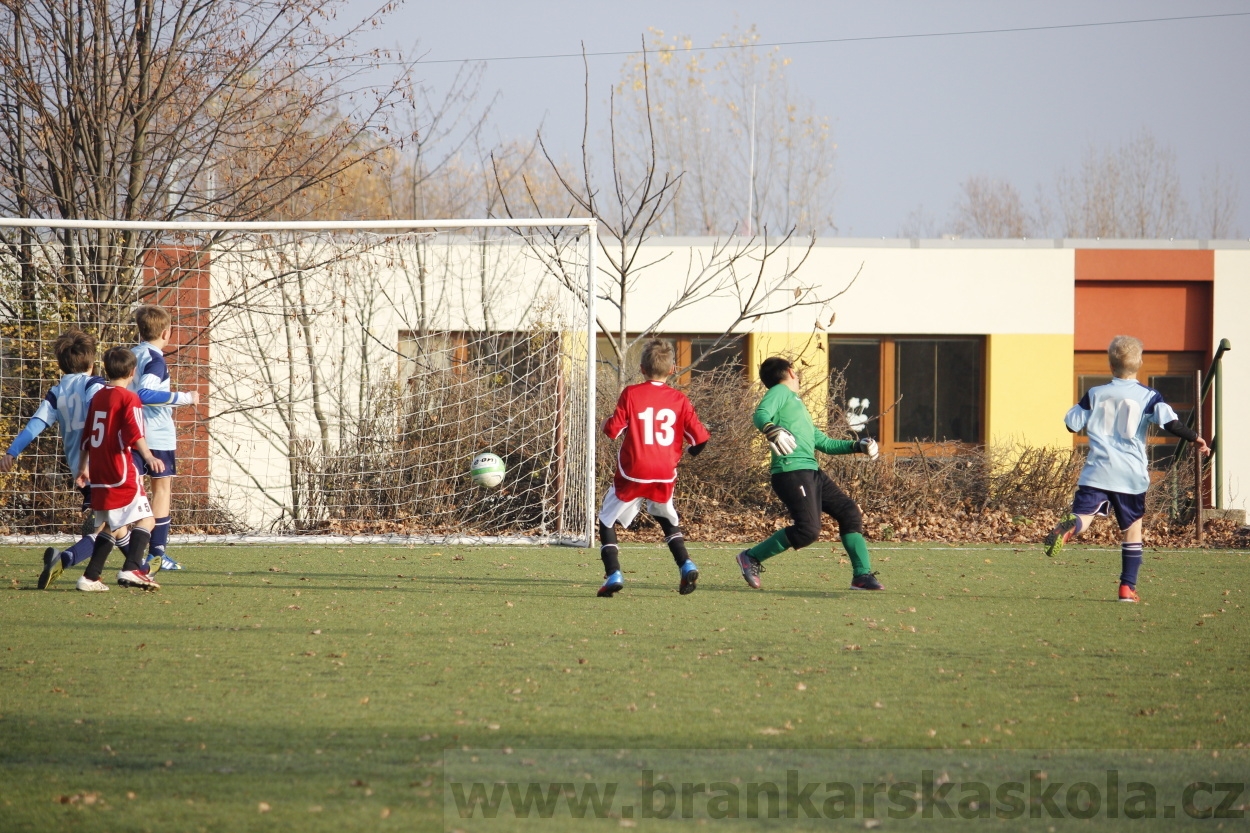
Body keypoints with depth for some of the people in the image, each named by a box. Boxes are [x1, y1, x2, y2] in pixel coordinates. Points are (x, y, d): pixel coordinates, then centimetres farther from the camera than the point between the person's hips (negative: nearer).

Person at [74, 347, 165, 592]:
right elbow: (134, 433, -21)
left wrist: (83, 468, 35)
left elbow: (87, 437, 24)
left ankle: (90, 577, 15)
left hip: (99, 474, 8)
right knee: (145, 520, -10)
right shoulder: (129, 398, -6)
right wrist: (148, 456, -34)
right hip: (122, 474, -8)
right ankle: (131, 569, -27)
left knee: (113, 526, 18)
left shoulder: (97, 397, 16)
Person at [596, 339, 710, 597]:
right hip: (665, 475, 3)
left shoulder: (631, 394, -6)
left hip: (632, 474, -3)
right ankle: (686, 566, 7)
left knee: (607, 521, 11)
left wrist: (606, 422, 14)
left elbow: (613, 430, -9)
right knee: (668, 520, 26)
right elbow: (700, 438, -1)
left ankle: (613, 574, -6)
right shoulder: (679, 400, 1)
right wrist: (688, 452, 21)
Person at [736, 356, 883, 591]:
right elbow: (761, 414, -18)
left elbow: (824, 443, 33)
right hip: (791, 471, -10)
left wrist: (857, 446, 23)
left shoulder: (797, 404, 29)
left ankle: (862, 576, 10)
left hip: (811, 472, 10)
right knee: (808, 529, -18)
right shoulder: (780, 392, 3)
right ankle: (752, 558, -5)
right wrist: (772, 430, -40)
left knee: (849, 512, 6)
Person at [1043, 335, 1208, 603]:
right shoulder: (1149, 396, 1)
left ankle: (1067, 529, -50)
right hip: (1132, 475, 0)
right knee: (1132, 529, 13)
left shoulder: (1095, 394, 8)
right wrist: (1195, 439, 1)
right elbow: (1169, 422, -11)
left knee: (1082, 517, -13)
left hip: (1097, 472, 0)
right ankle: (1128, 587, 12)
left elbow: (1071, 424, 12)